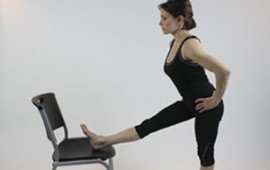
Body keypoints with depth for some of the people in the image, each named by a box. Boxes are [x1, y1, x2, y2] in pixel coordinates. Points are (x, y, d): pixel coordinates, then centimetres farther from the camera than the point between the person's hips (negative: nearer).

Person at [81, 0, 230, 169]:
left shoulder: (190, 45, -27)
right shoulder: (175, 43, 2)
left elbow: (224, 71, -33)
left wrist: (216, 100, -21)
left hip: (207, 106, -8)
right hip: (190, 103, 8)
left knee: (205, 152, 10)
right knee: (151, 124, 10)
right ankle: (103, 141, 16)